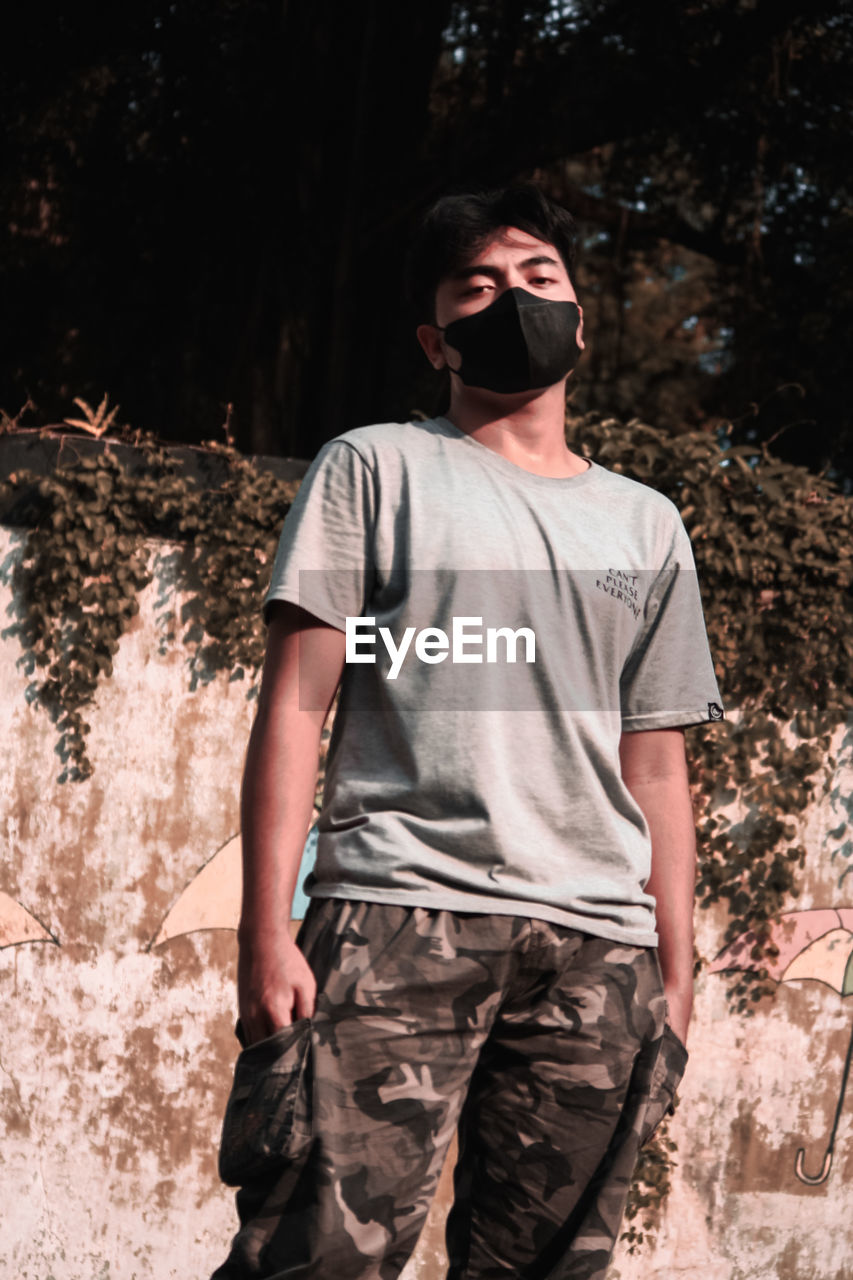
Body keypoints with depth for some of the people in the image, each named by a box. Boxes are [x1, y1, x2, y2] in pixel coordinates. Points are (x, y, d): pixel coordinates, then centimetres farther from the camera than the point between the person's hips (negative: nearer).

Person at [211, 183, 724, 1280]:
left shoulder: (646, 524, 23)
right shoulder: (376, 468, 13)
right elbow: (296, 703, 5)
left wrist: (675, 980, 12)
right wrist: (266, 934, -7)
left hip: (598, 946, 4)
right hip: (399, 916, -3)